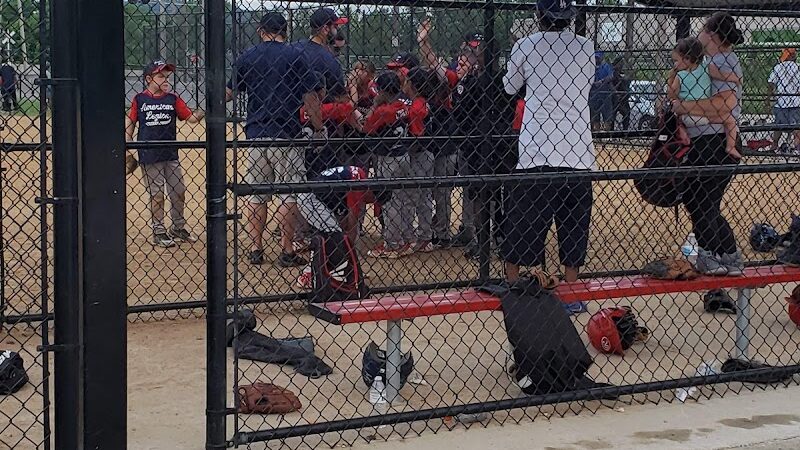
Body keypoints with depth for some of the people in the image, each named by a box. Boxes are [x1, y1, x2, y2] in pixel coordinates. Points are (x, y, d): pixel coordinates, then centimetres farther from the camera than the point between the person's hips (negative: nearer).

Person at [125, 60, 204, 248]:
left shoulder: (172, 98, 5)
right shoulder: (139, 99, -1)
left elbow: (192, 118, 2)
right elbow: (130, 124, 4)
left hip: (171, 154, 3)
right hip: (149, 155, -3)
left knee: (179, 191, 7)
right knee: (157, 194, 0)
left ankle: (178, 229, 22)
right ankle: (158, 233, 11)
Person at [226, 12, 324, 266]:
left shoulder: (247, 57, 7)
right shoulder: (294, 56, -3)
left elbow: (229, 93, 16)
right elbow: (310, 97, -8)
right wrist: (318, 129, -1)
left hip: (255, 134, 3)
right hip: (287, 136, -3)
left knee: (255, 195, 11)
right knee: (289, 195, 1)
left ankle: (255, 250, 12)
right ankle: (287, 252, 1)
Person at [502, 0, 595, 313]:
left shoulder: (526, 46, -1)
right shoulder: (586, 47, 6)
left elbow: (510, 87, 15)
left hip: (535, 151, -2)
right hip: (578, 153, 2)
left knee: (520, 224, 7)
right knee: (573, 227, 11)